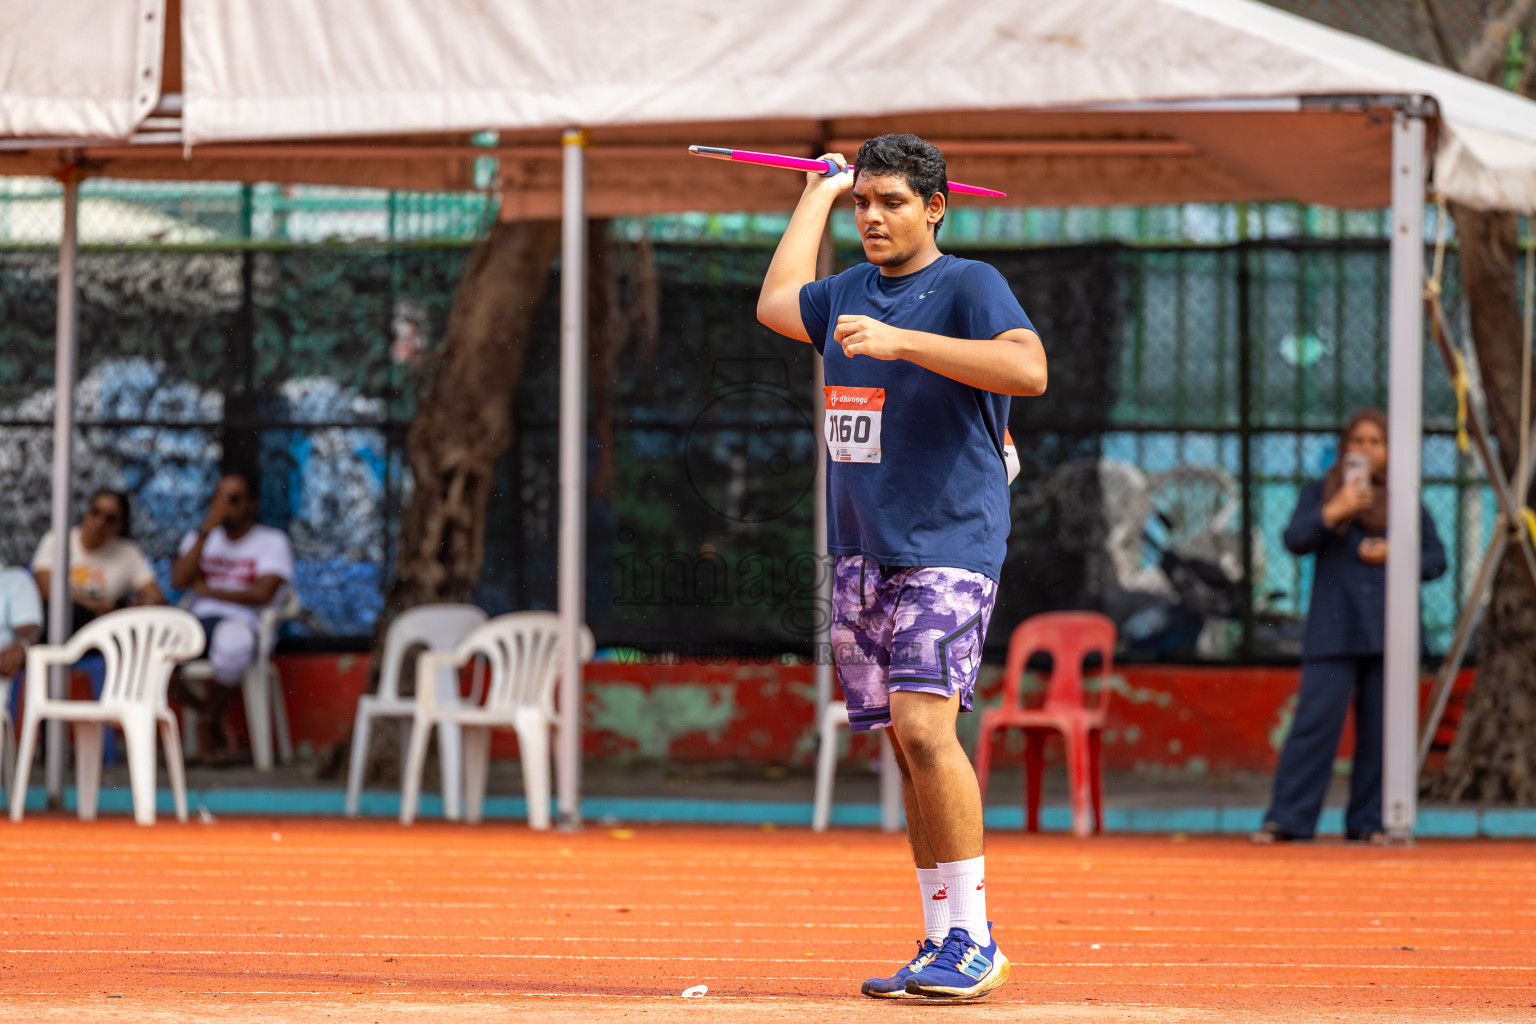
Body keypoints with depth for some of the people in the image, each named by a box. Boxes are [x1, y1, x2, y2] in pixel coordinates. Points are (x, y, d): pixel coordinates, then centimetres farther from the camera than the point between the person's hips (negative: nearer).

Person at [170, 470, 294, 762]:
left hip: (239, 624, -4)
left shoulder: (272, 541, 8)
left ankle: (210, 720, -13)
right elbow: (179, 579, 3)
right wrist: (206, 529, -2)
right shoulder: (200, 538, 22)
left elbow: (262, 593, -8)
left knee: (232, 641, -43)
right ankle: (201, 707, -1)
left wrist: (208, 590, 0)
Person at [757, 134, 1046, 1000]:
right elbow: (777, 303, 38)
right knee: (909, 747, 5)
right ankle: (943, 947, 8)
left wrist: (899, 341, -25)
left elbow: (1029, 370, -23)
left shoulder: (969, 285, -5)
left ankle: (974, 940, -15)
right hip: (863, 552, 7)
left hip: (949, 546, -7)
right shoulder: (850, 293, 16)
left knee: (925, 726, -19)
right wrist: (820, 192, 40)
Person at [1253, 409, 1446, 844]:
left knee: (1379, 730, 2)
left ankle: (1368, 822, 10)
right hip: (1334, 632, -2)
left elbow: (1436, 558, 11)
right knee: (1316, 721, -10)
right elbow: (1296, 539, -2)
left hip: (1388, 632, 2)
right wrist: (1335, 510, -14)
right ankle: (1285, 820, -10)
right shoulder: (1320, 493, 11)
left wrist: (1393, 556, -6)